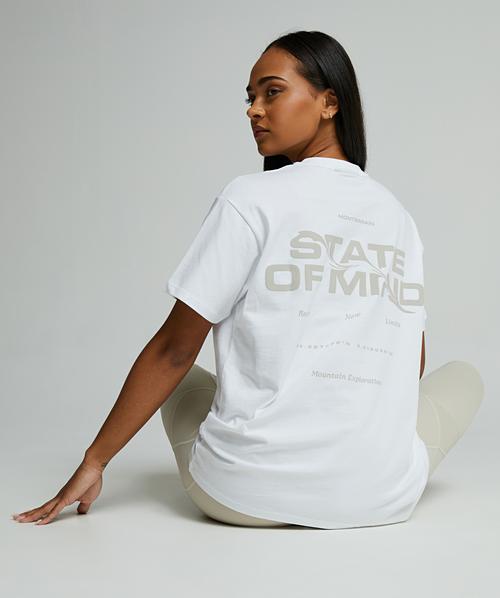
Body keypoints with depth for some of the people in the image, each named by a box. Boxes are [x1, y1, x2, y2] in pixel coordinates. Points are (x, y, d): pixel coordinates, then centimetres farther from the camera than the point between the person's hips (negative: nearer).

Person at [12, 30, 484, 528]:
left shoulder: (250, 200, -5)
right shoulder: (399, 216, 10)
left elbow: (174, 350, -3)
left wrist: (94, 462, 6)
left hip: (242, 495, -2)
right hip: (384, 499, 2)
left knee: (178, 376, 29)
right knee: (464, 375, 30)